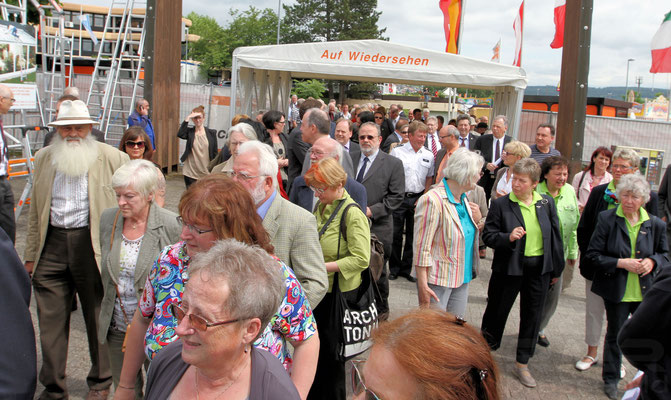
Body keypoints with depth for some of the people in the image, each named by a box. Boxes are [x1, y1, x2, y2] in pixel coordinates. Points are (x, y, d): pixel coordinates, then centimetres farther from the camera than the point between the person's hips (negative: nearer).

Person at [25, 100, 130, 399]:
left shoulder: (112, 158, -2)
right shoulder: (43, 158, 11)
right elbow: (35, 212, 15)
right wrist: (30, 255, 13)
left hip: (93, 244, -3)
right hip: (52, 244, 3)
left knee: (98, 317, 9)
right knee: (51, 321, 8)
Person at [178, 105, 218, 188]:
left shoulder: (211, 133, 3)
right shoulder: (189, 132, 4)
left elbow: (215, 153, 4)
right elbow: (180, 134, -19)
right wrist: (187, 118, -20)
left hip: (206, 173, 0)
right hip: (190, 173, 0)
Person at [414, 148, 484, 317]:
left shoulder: (463, 199, 8)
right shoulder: (433, 200, -19)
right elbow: (422, 246, -19)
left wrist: (477, 219, 1)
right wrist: (423, 286, -21)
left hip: (462, 278, 8)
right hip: (438, 280, -8)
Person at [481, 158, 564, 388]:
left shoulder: (547, 203, 2)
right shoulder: (500, 204, -8)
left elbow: (555, 236, 8)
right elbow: (488, 236, -7)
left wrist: (556, 269, 9)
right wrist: (508, 237, -27)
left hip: (539, 269, 3)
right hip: (509, 268, -3)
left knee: (532, 316, 11)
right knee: (497, 311, 9)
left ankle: (522, 364, 26)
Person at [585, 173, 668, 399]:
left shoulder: (655, 224, 0)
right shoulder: (607, 219, -7)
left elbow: (664, 254, 14)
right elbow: (593, 254, -8)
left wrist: (652, 261, -9)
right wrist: (621, 263, -18)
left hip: (646, 291, 2)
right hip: (617, 292, -2)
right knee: (615, 335, 12)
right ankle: (611, 379, 30)